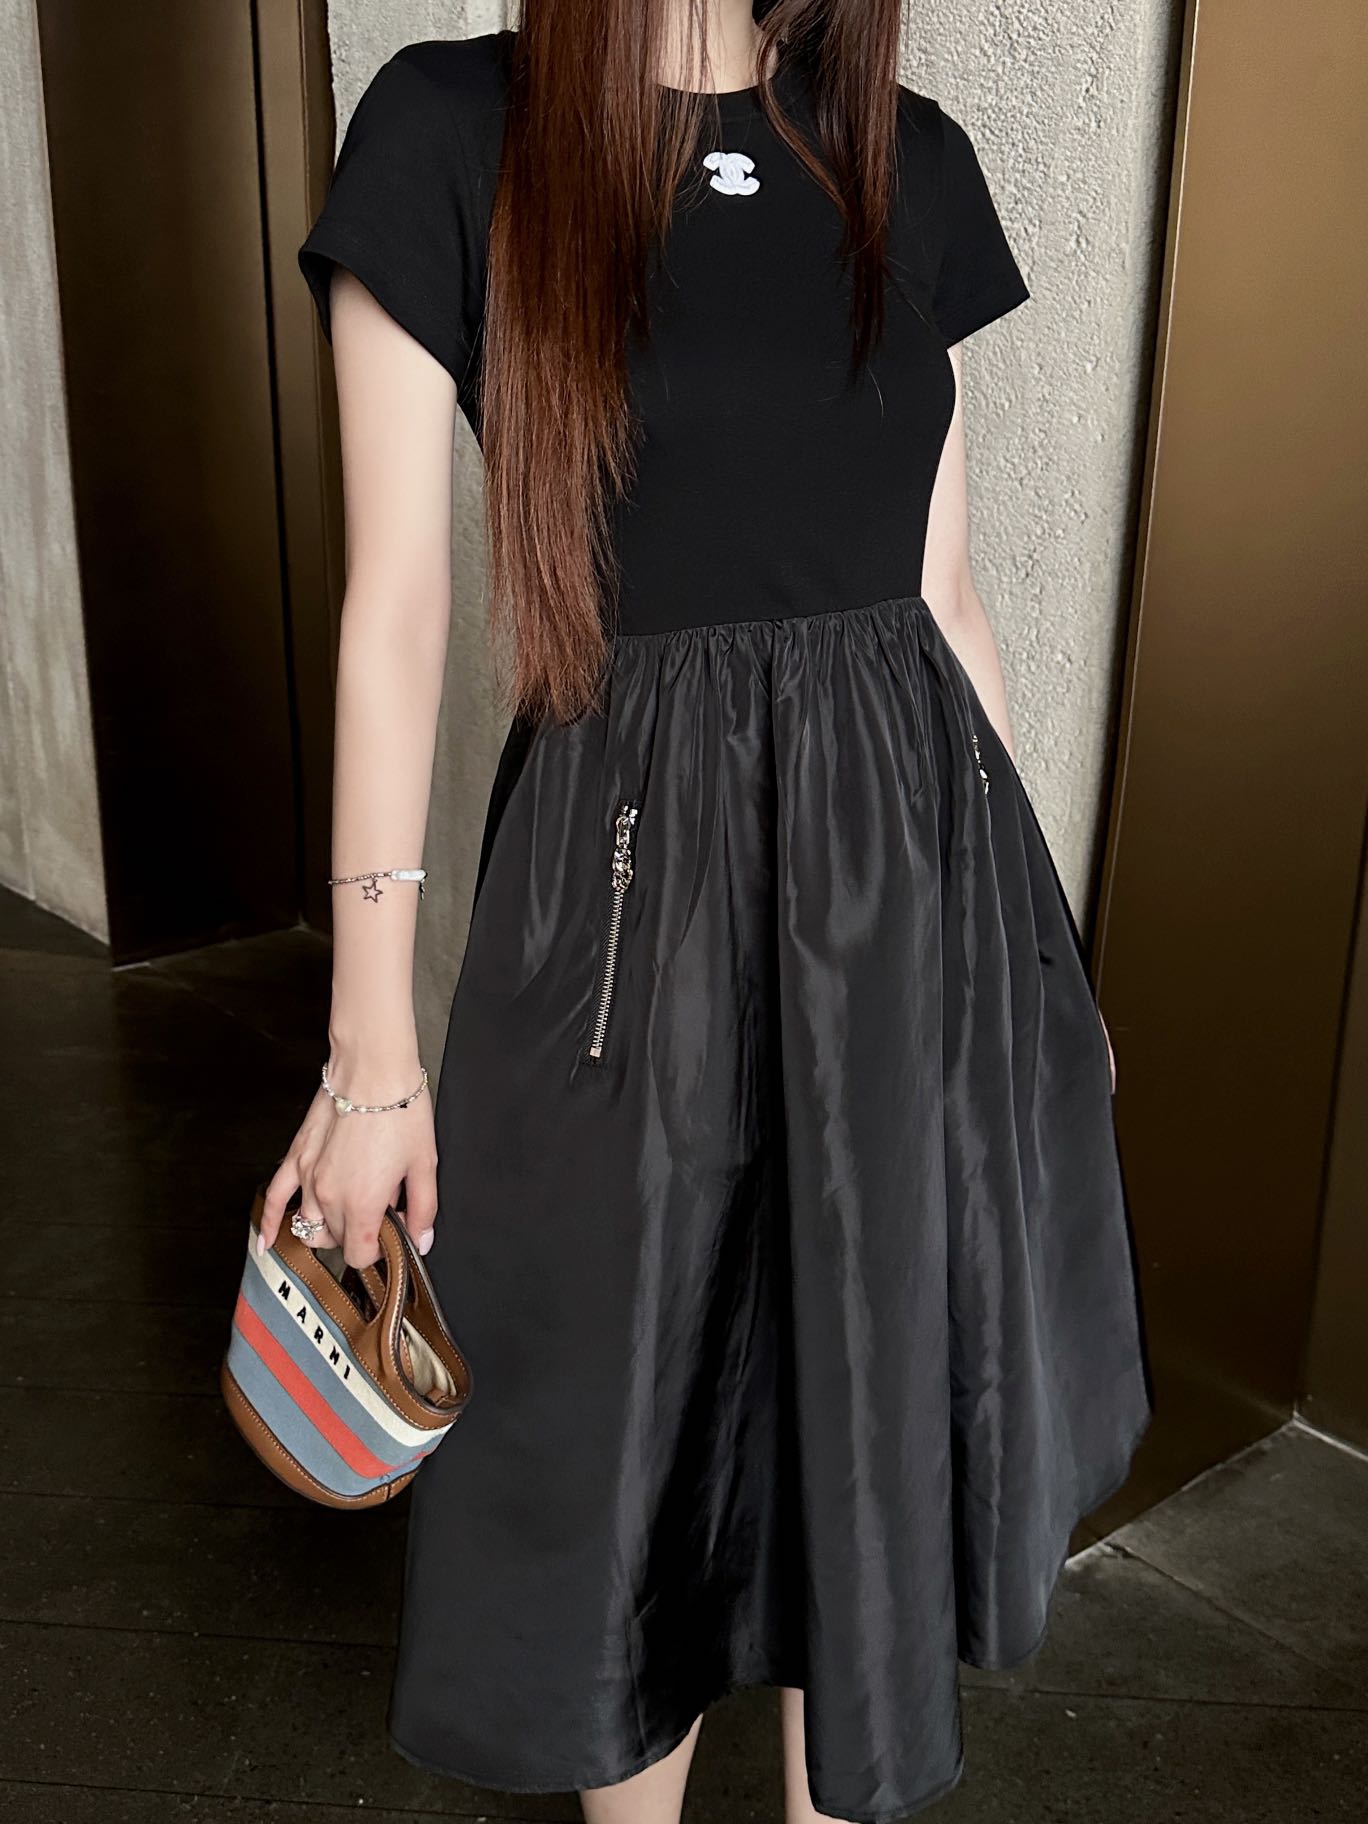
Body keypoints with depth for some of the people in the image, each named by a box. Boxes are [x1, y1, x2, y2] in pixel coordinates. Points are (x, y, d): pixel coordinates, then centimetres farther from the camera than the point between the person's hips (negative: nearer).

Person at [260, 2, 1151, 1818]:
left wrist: (1036, 925, 13)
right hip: (637, 871, -3)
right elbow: (396, 609, -7)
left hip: (915, 851, 4)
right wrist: (372, 1041, -8)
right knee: (632, 1408, 14)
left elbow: (944, 592, 10)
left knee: (880, 1400, 17)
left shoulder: (912, 162, 8)